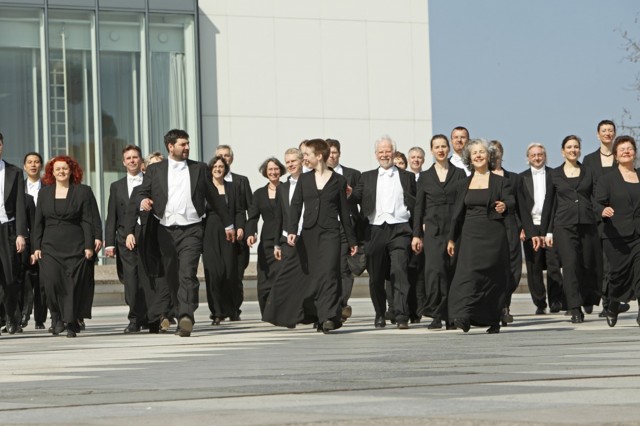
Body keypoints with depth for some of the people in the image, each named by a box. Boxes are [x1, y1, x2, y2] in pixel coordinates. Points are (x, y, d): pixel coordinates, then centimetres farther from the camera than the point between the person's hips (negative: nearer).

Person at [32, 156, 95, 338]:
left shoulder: (83, 191, 5)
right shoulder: (44, 192, 13)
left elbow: (87, 221, 0)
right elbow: (38, 222, 12)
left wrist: (89, 246, -7)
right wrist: (36, 246, 4)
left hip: (75, 247, -2)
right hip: (50, 247, 2)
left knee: (74, 285, -5)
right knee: (52, 282, -13)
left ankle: (71, 323, 3)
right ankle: (57, 318, 3)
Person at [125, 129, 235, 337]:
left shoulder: (199, 168, 10)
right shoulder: (155, 170, 9)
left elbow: (214, 197, 16)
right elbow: (139, 193, 5)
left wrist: (228, 224, 19)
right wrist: (143, 200, -19)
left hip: (191, 230, -2)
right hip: (166, 231, 2)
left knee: (187, 274, -17)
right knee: (171, 277, 7)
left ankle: (186, 318, -28)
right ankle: (182, 316, 20)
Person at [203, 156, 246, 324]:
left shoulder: (233, 188, 15)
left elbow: (239, 211, 12)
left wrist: (240, 227, -4)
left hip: (228, 234, 2)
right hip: (210, 236, -2)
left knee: (230, 271, -3)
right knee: (214, 272, -11)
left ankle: (232, 310, 10)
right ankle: (217, 311, -7)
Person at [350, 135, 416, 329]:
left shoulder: (407, 177, 13)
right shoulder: (367, 177, 16)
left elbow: (416, 205, 10)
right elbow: (356, 197, 3)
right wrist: (348, 194, -20)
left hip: (399, 230, -2)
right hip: (375, 231, 2)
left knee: (399, 271, -15)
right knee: (376, 277, 6)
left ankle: (401, 316, -16)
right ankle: (380, 315, 20)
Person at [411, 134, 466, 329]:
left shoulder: (459, 174, 8)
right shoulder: (425, 177, 10)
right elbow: (419, 207, 10)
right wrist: (416, 234, 4)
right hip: (433, 229, 0)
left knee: (453, 271, -1)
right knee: (435, 268, -15)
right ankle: (436, 315, -13)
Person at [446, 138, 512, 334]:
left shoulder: (500, 182, 5)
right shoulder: (464, 184, 14)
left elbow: (511, 203, -4)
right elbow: (457, 213, 14)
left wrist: (504, 206, -27)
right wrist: (451, 239, 12)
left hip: (493, 236, -2)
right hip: (470, 235, 2)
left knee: (493, 277, -2)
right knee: (467, 272, -13)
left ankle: (493, 321, 6)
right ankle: (463, 316, -20)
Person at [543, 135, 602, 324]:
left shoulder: (588, 172, 12)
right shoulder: (555, 174, 9)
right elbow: (550, 202, 10)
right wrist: (548, 231, 6)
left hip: (587, 223, 2)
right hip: (564, 225, -2)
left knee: (590, 264, 2)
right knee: (570, 264, -13)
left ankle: (588, 300, 22)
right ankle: (575, 310, -15)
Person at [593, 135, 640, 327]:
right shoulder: (607, 179, 5)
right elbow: (598, 203, -4)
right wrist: (603, 211, -24)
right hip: (616, 235, -2)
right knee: (619, 273, 2)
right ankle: (613, 309, 25)